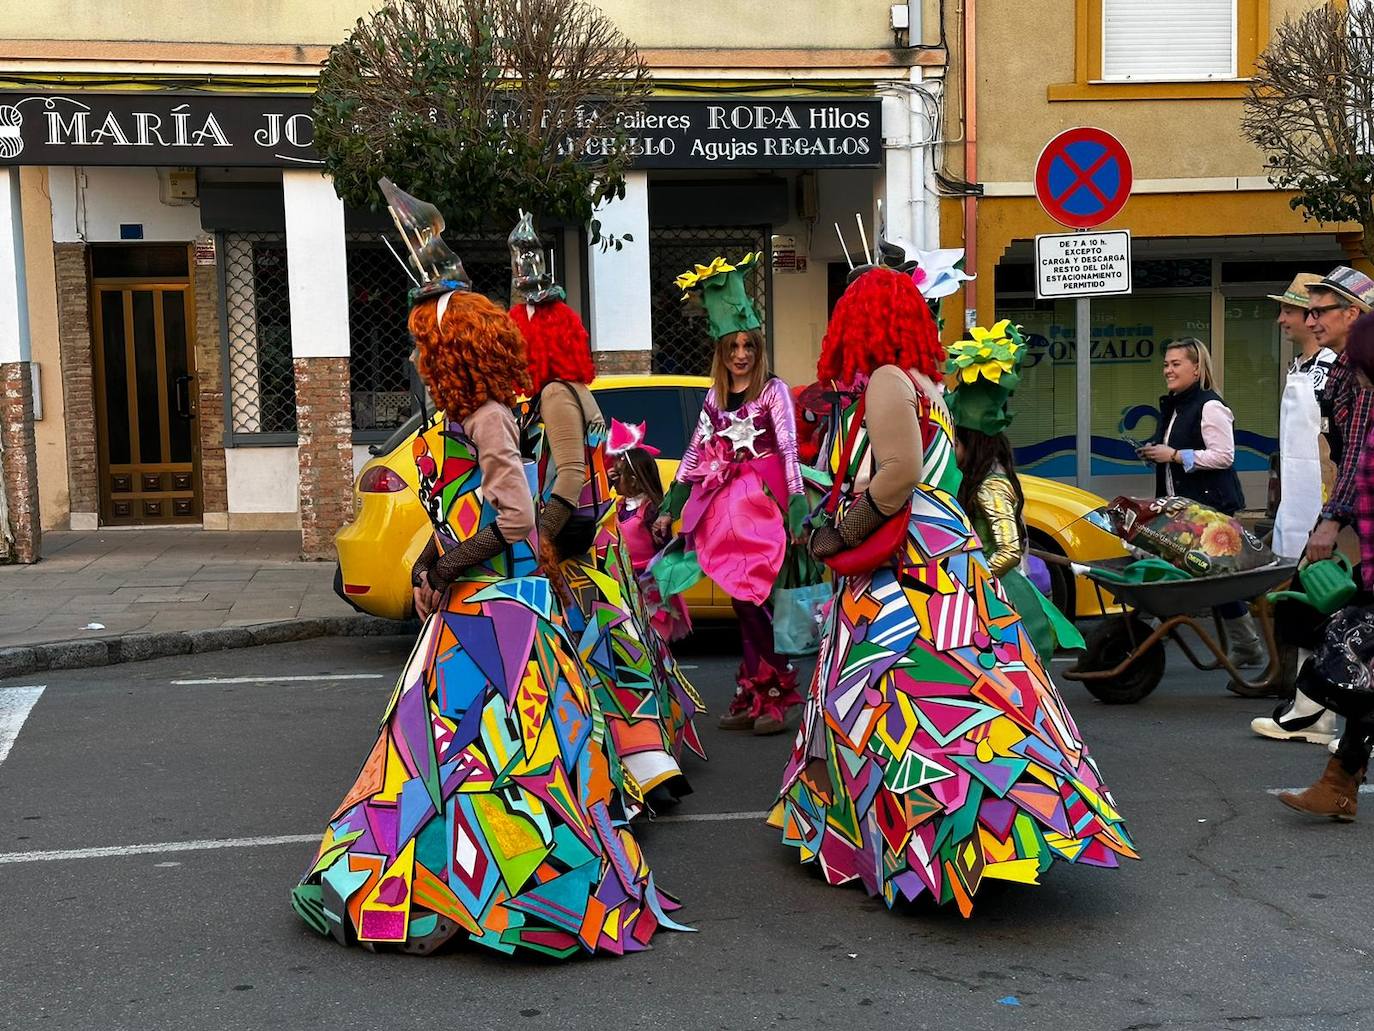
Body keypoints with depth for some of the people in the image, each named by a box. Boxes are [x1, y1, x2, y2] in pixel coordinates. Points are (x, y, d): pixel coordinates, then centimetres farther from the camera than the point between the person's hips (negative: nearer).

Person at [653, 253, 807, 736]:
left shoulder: (773, 390, -4)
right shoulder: (715, 397, 13)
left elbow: (789, 450, -11)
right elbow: (694, 453, 16)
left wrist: (797, 509, -20)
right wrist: (670, 508, 14)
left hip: (763, 504, -5)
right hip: (724, 508, 5)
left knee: (756, 600, -8)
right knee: (742, 603, 7)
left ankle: (772, 697, 0)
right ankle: (753, 696, 15)